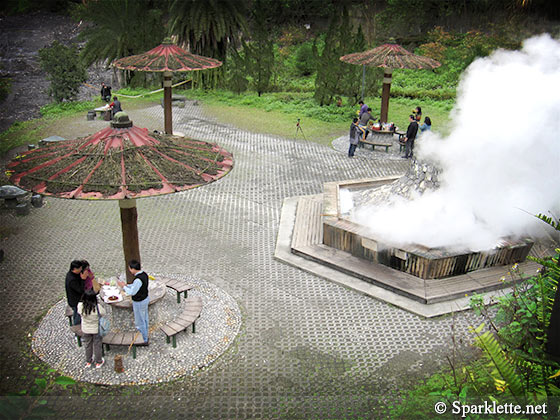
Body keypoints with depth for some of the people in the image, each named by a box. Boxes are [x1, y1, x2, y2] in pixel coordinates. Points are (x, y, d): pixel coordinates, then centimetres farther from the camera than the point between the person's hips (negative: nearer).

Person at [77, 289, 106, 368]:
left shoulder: (80, 306, -25)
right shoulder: (97, 307, -32)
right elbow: (104, 313, -15)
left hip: (86, 330, 3)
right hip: (96, 329, -3)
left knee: (87, 345, 24)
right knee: (97, 345, 19)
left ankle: (88, 362, 42)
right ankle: (98, 362, 35)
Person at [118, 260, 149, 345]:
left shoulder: (138, 279, -33)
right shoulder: (143, 274, -4)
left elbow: (132, 292, -22)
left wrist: (123, 286, -11)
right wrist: (126, 285, 4)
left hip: (139, 302, -9)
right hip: (145, 299, 9)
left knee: (140, 322, 9)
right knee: (145, 319, 23)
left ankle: (144, 340, 25)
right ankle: (145, 336, 40)